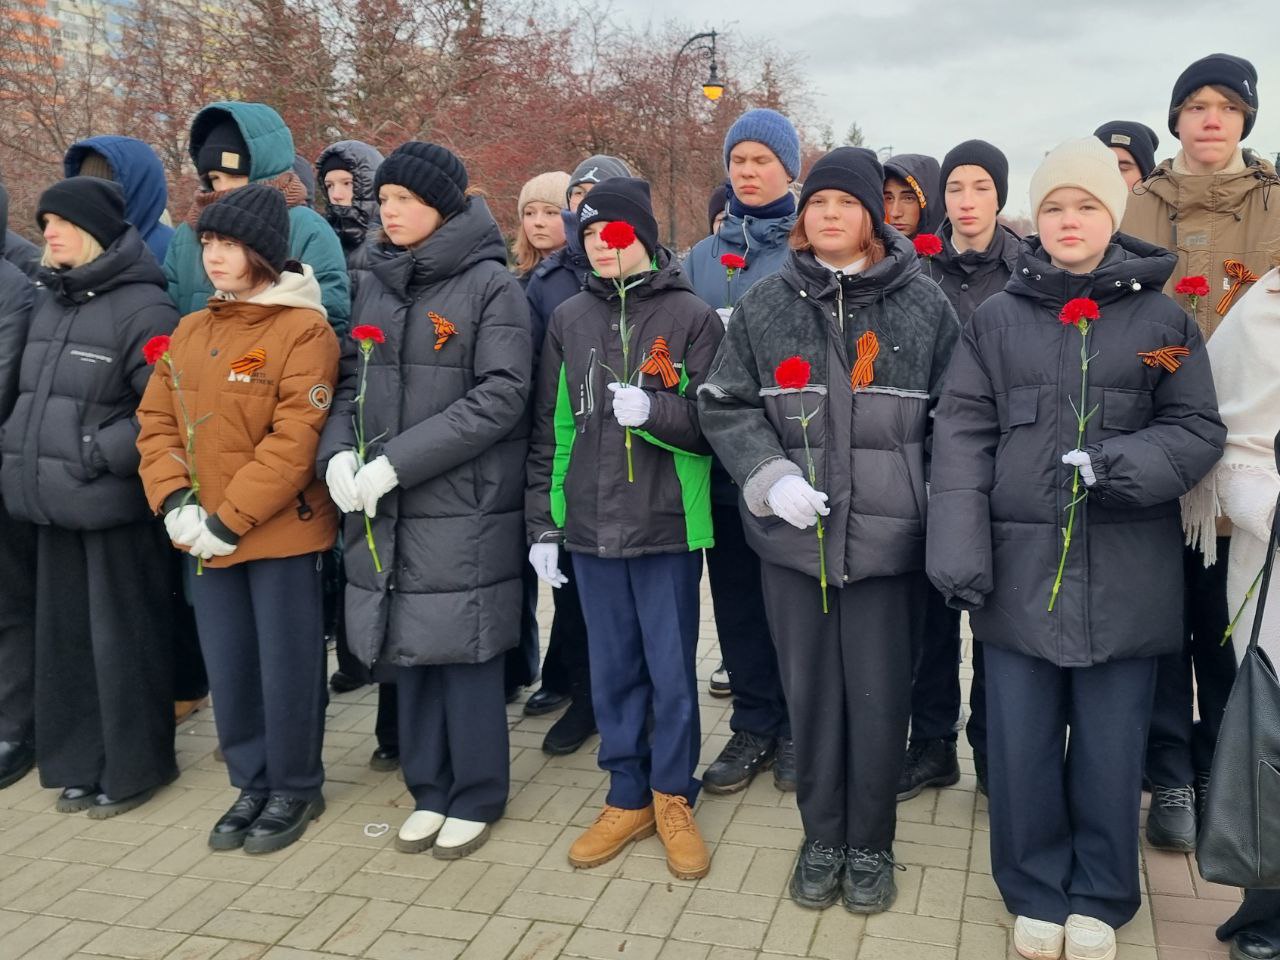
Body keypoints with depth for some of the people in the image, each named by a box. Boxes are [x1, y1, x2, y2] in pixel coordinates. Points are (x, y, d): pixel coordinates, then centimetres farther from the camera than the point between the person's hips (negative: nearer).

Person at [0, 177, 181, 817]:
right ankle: (80, 762, 28)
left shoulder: (141, 307, -12)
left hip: (114, 506, -8)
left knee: (122, 637, 3)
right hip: (53, 504, 8)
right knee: (65, 634, 14)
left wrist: (99, 454, -17)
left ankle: (133, 767, 18)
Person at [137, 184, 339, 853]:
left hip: (282, 531, -6)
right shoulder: (189, 332, 10)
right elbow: (156, 422, 8)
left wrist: (229, 520, -18)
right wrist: (175, 502, -8)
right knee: (228, 668, 14)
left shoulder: (305, 329, -11)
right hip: (206, 535, 6)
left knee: (286, 665, 6)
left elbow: (295, 440, -18)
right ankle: (252, 783, 32)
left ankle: (295, 789, 25)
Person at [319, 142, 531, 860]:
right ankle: (429, 790, 29)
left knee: (463, 649, 3)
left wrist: (396, 462, -18)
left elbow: (502, 398, -15)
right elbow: (354, 382, 14)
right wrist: (340, 451, -7)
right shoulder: (377, 284, 11)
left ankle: (476, 798, 21)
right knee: (407, 648, 12)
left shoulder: (490, 284, -7)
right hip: (385, 508, 6)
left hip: (463, 507, -5)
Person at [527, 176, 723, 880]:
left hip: (668, 526, -3)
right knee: (612, 670, 13)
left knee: (672, 670, 6)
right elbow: (548, 426, 10)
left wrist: (652, 411, -24)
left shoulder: (691, 317, -3)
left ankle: (673, 799, 25)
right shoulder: (569, 319, 8)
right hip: (589, 527, 4)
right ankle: (627, 798, 29)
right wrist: (542, 523, 7)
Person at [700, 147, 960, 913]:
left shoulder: (925, 305, 1)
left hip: (888, 534, -1)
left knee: (878, 697, 6)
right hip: (793, 534, 1)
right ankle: (822, 839, 30)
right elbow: (725, 406, 5)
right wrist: (771, 478, -10)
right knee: (811, 691, 11)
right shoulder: (765, 306, 4)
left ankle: (871, 845, 27)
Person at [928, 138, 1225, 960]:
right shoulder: (998, 318, 5)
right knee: (1021, 746, 9)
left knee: (1111, 748, 10)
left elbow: (1198, 430, 3)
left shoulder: (1163, 317, 3)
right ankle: (1036, 894, 29)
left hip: (1127, 572, 0)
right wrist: (959, 549, -9)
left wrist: (1119, 465, -17)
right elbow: (963, 434, 0)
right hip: (1019, 568, 1)